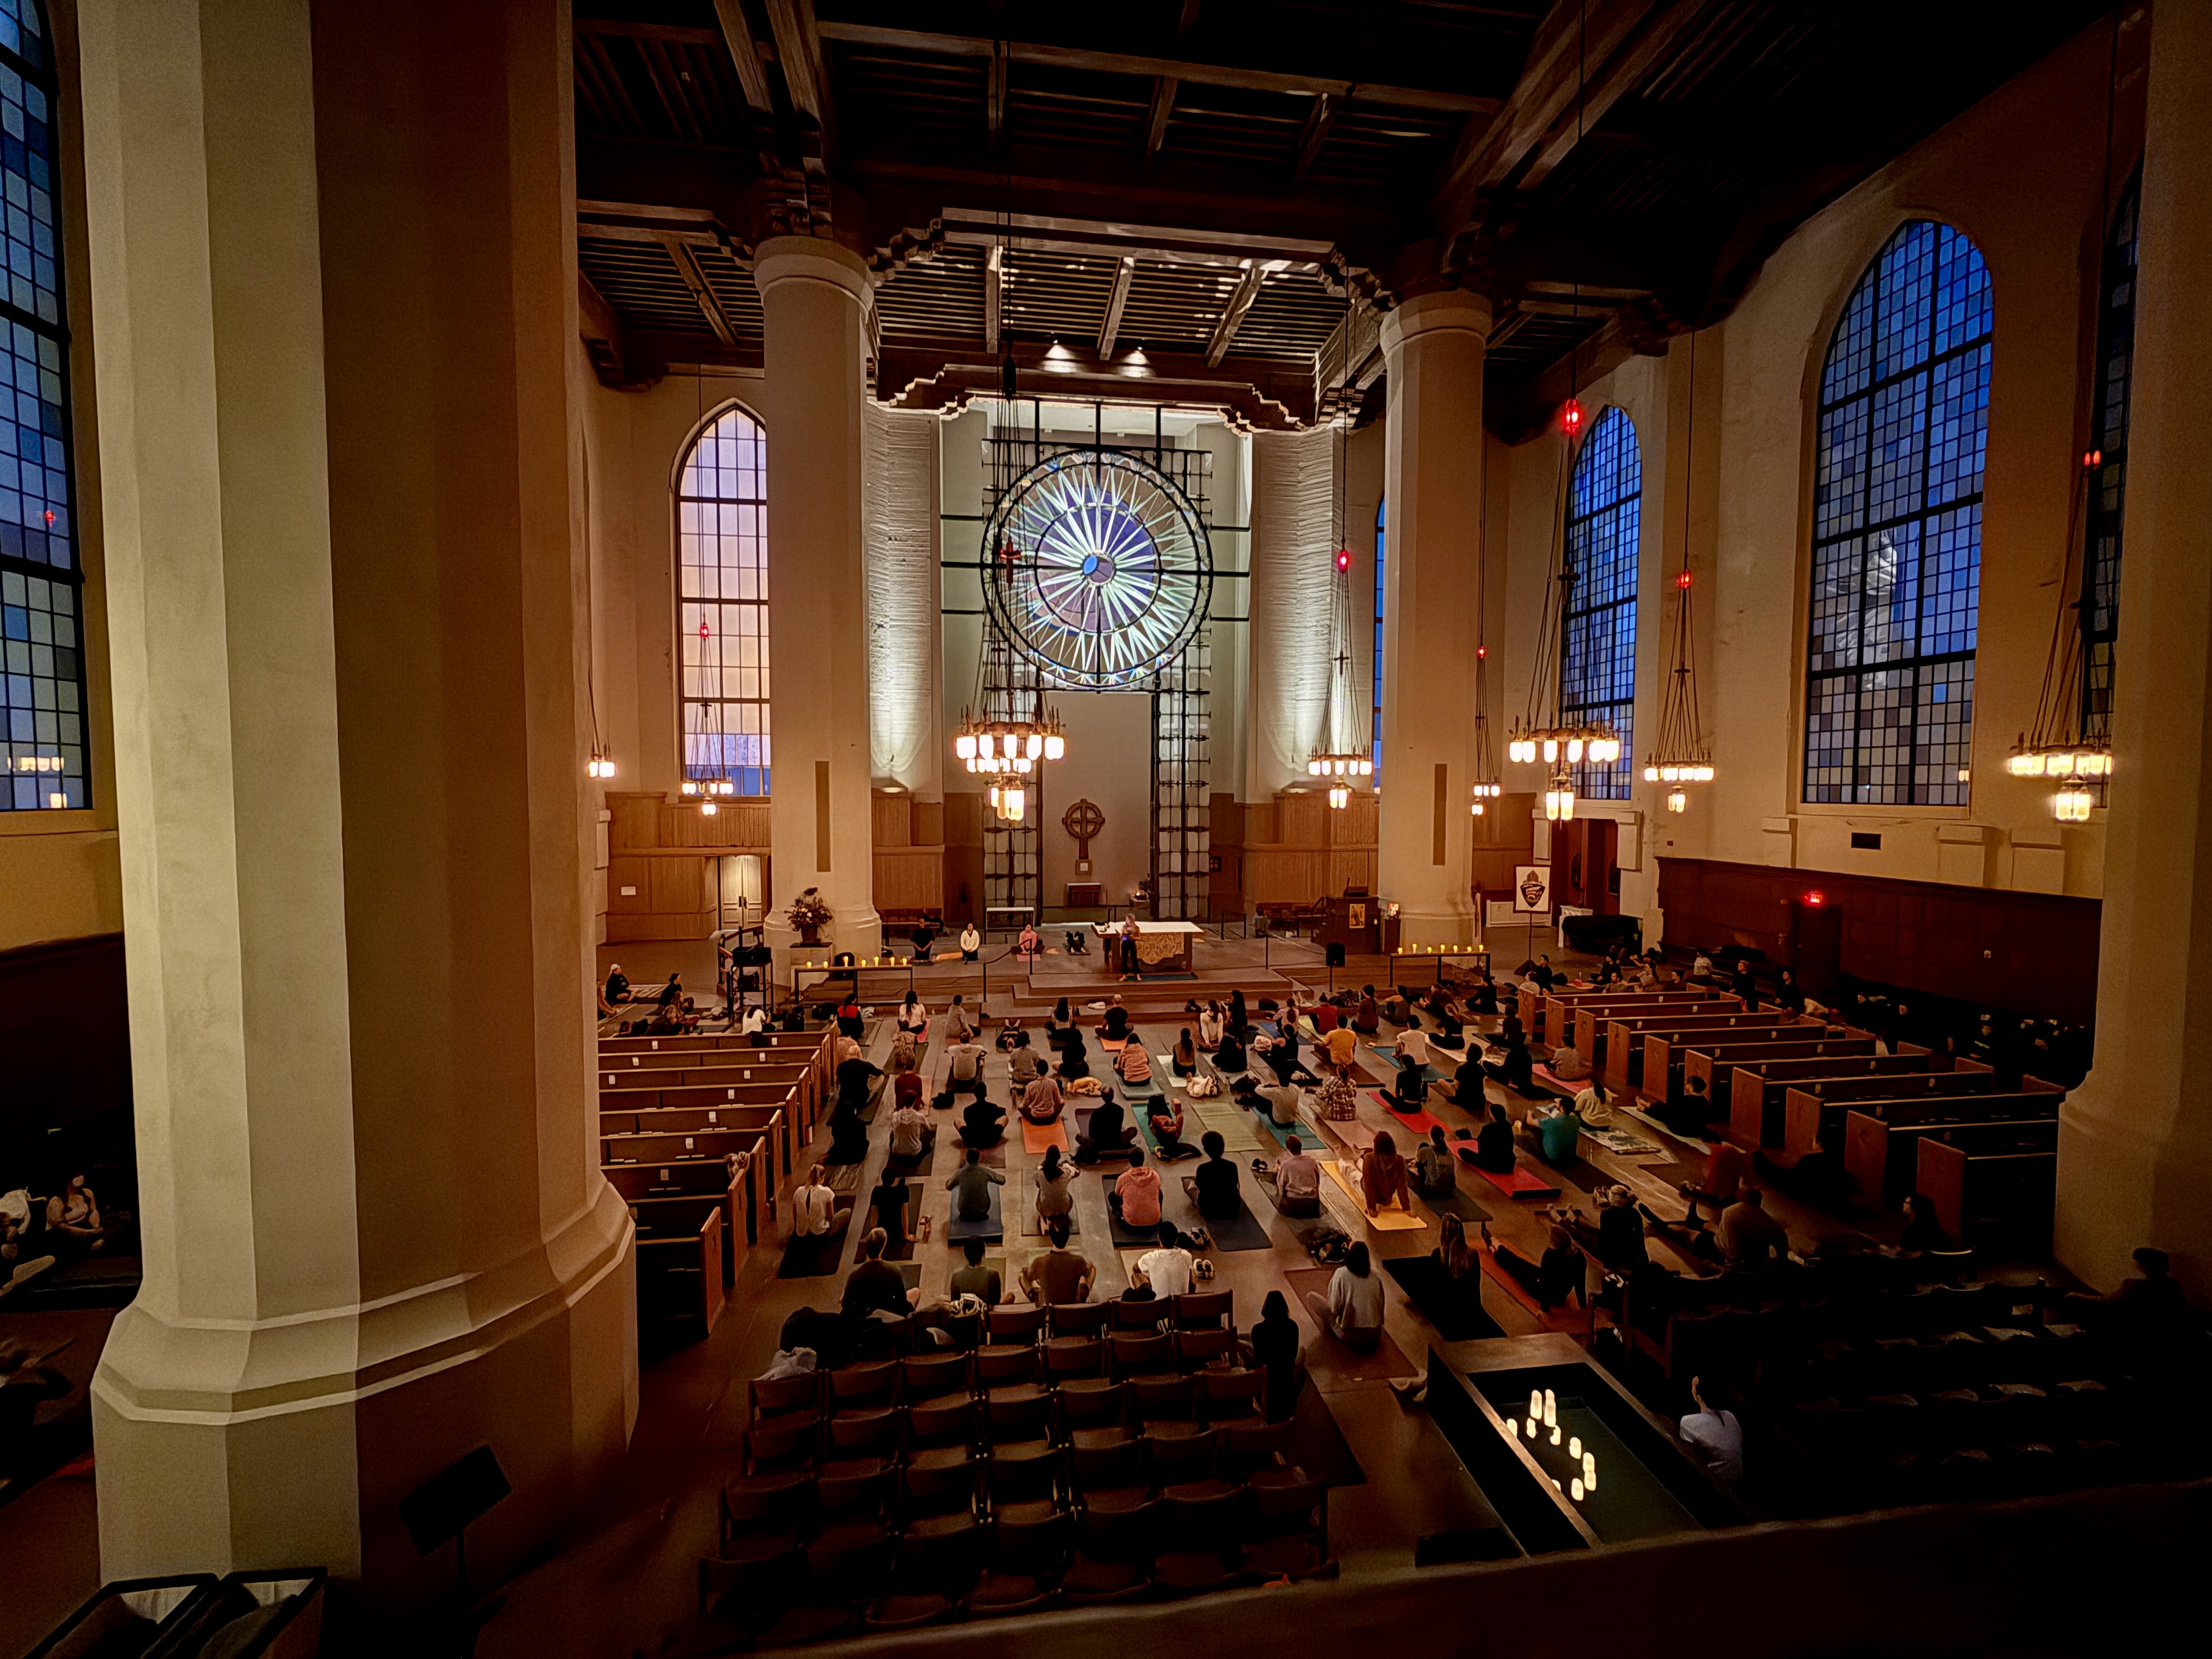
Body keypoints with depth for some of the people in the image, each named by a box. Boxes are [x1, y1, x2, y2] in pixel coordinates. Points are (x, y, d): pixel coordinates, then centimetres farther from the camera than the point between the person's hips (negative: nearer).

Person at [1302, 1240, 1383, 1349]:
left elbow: (1335, 1309, -9)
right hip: (1374, 1335, 5)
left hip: (1349, 1335, -5)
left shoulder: (1341, 1274, -11)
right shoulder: (1376, 1276, 1)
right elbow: (1381, 1306, 9)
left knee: (1311, 1296, 7)